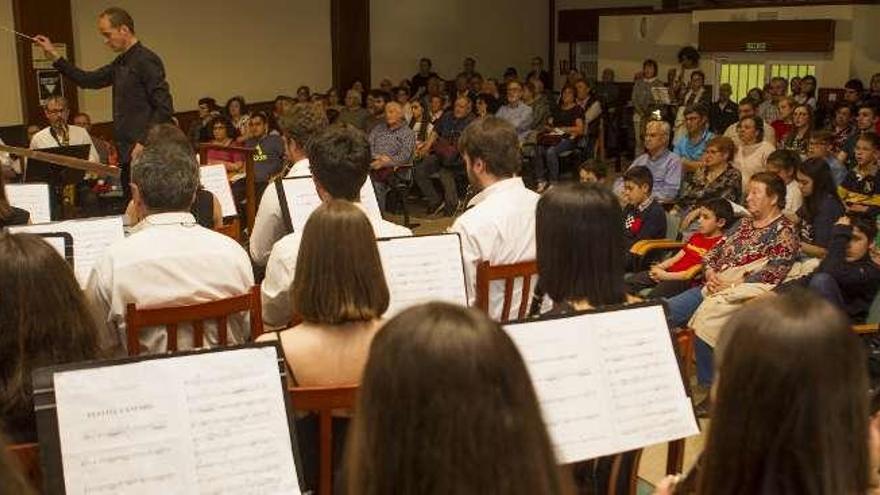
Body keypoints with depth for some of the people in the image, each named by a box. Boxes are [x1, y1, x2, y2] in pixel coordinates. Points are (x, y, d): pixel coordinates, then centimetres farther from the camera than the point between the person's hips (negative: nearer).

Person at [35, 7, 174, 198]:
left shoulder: (147, 61, -11)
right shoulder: (120, 64, 16)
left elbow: (164, 108, -16)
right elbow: (89, 80, 25)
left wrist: (144, 143, -19)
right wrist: (55, 56, 20)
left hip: (143, 153, -9)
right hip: (127, 154, 9)